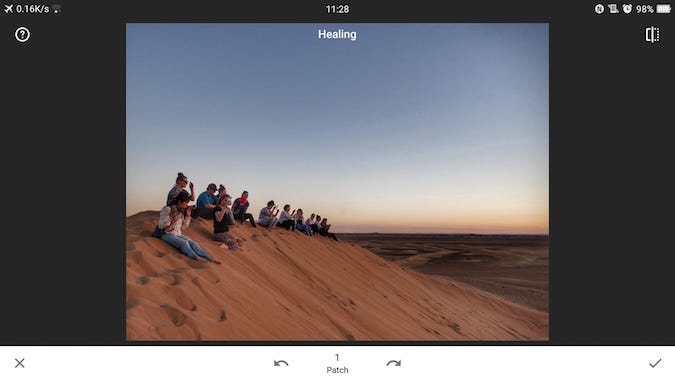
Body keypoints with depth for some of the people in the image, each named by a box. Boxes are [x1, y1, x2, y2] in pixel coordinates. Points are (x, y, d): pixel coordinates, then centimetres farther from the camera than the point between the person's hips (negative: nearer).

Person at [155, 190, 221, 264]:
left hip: (178, 234, 6)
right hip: (167, 235, -6)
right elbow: (161, 226, -16)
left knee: (193, 243, -18)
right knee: (184, 243, -32)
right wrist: (171, 216, -26)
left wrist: (188, 216, 3)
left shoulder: (181, 211, 9)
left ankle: (210, 259, -32)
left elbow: (183, 227, 16)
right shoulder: (167, 209, -11)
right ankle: (198, 260, -52)